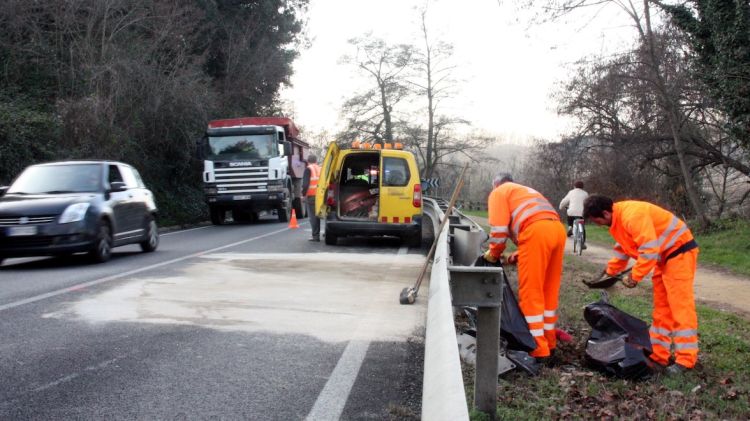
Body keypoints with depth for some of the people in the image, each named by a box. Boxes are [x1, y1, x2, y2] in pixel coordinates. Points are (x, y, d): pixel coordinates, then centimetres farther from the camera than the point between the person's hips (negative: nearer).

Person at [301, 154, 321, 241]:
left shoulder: (308, 169, -5)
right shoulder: (321, 169, 13)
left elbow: (305, 183, -13)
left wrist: (304, 193, -6)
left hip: (311, 196, -6)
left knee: (313, 216, -2)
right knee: (317, 215, 15)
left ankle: (316, 235, -4)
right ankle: (316, 235, 20)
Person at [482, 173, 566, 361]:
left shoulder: (498, 192, 17)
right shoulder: (527, 192, 39)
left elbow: (499, 227, 3)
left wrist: (494, 253, 18)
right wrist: (518, 256, 33)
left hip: (536, 231, -8)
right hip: (557, 228, 8)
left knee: (530, 292, -2)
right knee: (549, 290, 15)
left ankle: (537, 348, -1)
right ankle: (549, 341, 23)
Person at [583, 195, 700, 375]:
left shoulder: (632, 216, -28)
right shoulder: (618, 219, 5)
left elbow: (649, 250, -30)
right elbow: (623, 248, 19)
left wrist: (634, 276, -22)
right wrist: (609, 272, 17)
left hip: (679, 250, -10)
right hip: (664, 256, 10)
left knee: (680, 306, -9)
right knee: (661, 307, 11)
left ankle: (686, 359, -6)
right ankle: (658, 355, 16)